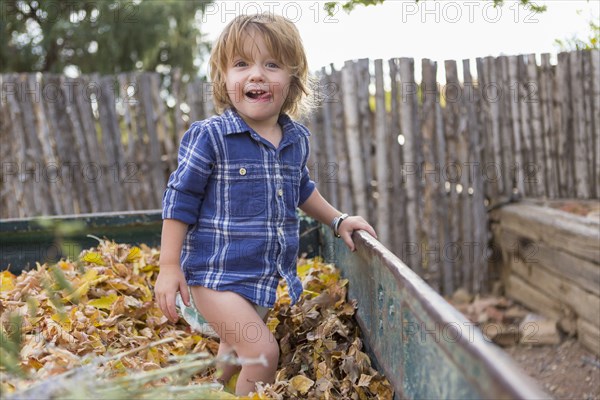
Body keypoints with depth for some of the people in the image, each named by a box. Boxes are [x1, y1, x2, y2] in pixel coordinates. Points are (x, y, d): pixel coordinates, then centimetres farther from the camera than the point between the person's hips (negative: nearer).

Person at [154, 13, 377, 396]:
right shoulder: (209, 136, -17)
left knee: (236, 349, 23)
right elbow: (180, 200, -12)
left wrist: (338, 220, 19)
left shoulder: (297, 139, 1)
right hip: (217, 273, -6)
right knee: (263, 352, -14)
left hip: (268, 275, 7)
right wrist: (169, 267, -12)